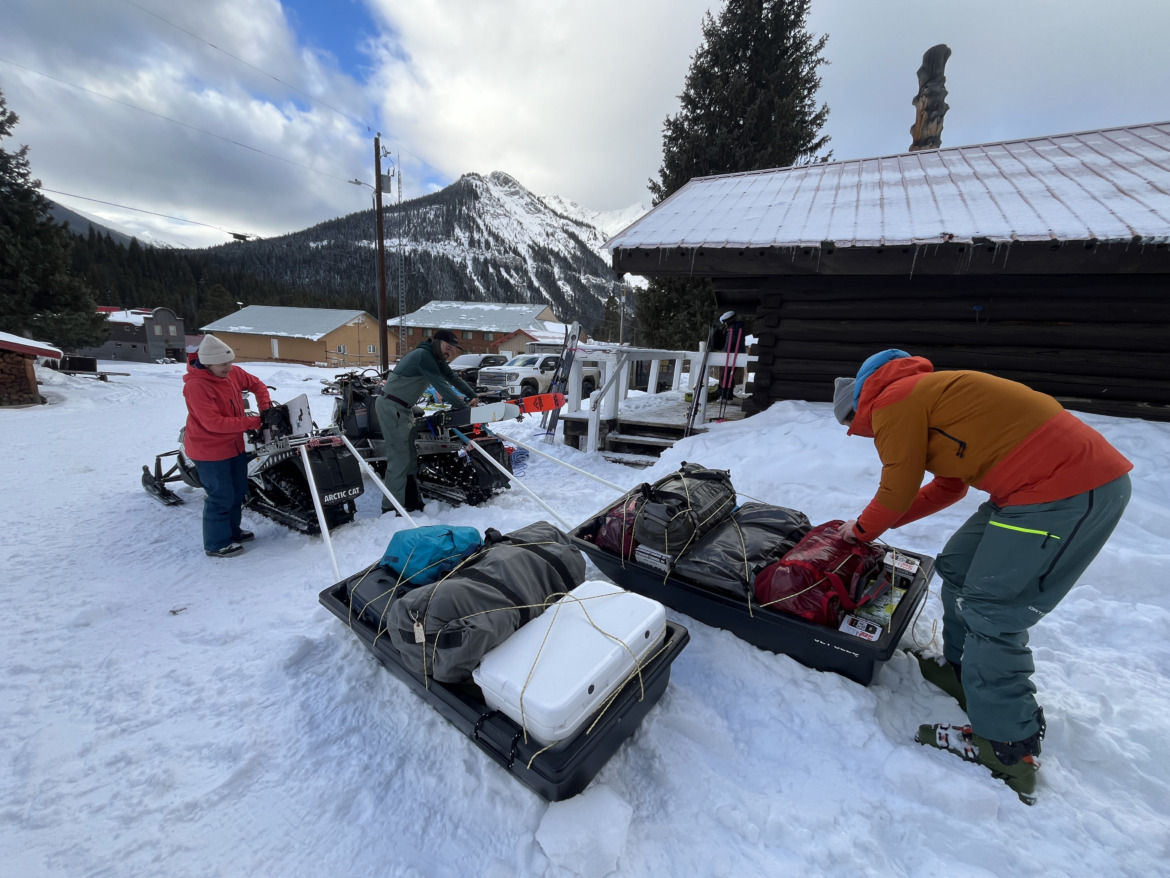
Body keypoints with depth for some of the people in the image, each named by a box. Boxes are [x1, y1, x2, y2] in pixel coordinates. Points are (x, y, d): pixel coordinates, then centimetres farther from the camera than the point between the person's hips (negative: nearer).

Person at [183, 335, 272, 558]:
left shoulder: (233, 373, -3)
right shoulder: (196, 386, -24)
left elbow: (256, 384, 14)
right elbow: (214, 423, -29)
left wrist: (265, 407, -3)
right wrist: (252, 422, -28)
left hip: (235, 445, 8)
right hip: (209, 451, -8)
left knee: (238, 491, 19)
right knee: (222, 497, -1)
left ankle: (232, 531, 38)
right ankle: (216, 544, 16)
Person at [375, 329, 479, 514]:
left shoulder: (436, 359, 10)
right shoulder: (423, 356, -20)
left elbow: (453, 378, 9)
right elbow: (441, 386, -24)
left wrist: (472, 396, -5)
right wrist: (464, 408, -22)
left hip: (403, 407, 10)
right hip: (390, 406, -10)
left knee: (411, 455, 9)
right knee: (399, 457, -10)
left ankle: (411, 500, 16)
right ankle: (391, 508, -4)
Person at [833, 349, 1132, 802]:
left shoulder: (893, 402, -11)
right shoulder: (924, 394, 18)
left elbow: (896, 492, -5)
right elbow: (949, 487, 23)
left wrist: (861, 530, 14)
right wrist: (872, 524, 25)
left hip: (1068, 492, -10)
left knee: (990, 612, -4)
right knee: (958, 566, 17)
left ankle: (1009, 750, 9)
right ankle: (965, 672, 32)